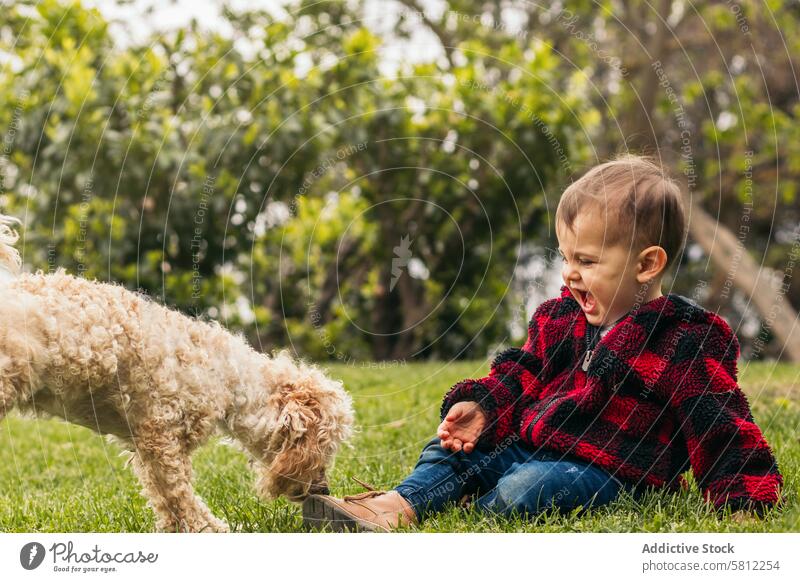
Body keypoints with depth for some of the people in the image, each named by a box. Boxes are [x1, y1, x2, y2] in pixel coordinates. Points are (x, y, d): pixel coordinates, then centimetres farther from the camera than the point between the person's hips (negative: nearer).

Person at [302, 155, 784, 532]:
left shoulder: (687, 341, -11)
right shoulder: (561, 316, 9)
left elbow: (721, 426, -9)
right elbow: (523, 372, 16)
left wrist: (743, 498, -14)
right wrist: (483, 406, -1)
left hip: (610, 471, -7)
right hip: (530, 446, 8)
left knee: (525, 489, -31)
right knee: (452, 448, 1)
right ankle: (399, 505, -17)